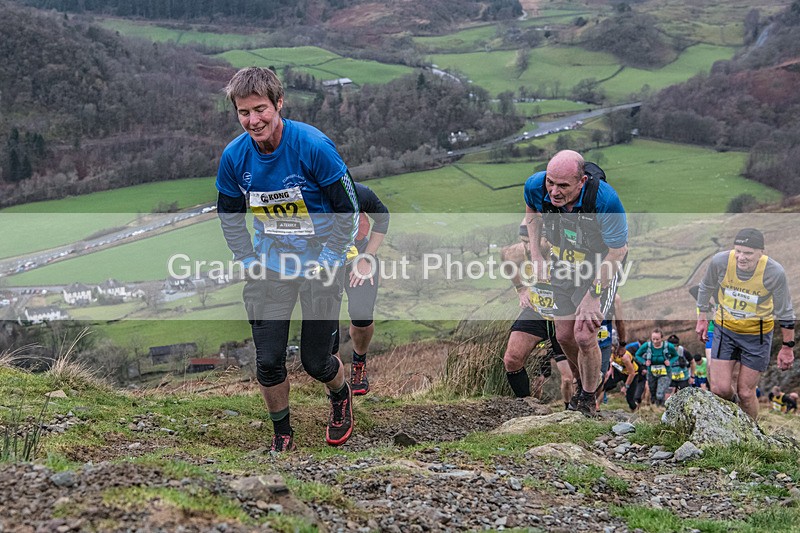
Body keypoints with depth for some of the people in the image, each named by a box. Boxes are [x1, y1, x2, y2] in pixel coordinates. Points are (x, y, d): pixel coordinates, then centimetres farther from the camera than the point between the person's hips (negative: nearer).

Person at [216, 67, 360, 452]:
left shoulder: (314, 146, -21)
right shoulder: (234, 156, -9)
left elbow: (348, 210, -12)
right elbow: (229, 217, 8)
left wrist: (326, 264, -13)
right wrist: (250, 263, -1)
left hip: (319, 265, -3)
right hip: (269, 268, 3)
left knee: (316, 361, 4)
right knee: (268, 361, 0)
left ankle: (341, 396, 40)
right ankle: (282, 434, 24)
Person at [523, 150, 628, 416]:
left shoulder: (605, 200, -37)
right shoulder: (536, 185, -23)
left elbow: (616, 252, -24)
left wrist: (592, 296, -21)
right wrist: (535, 253, -2)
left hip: (600, 269, -5)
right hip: (563, 266, 5)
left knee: (584, 336, -13)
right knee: (564, 335, 9)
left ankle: (588, 398, 12)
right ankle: (587, 380, 39)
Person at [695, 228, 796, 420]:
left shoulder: (775, 272, -25)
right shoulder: (720, 261, -22)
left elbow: (785, 313, -9)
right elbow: (706, 287, 2)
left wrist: (787, 347, -2)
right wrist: (702, 319, 10)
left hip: (757, 334, -1)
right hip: (725, 328, 2)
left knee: (746, 394, 1)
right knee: (719, 389, -4)